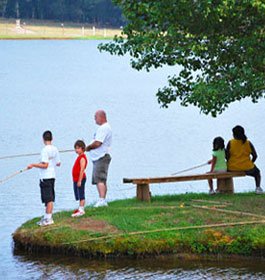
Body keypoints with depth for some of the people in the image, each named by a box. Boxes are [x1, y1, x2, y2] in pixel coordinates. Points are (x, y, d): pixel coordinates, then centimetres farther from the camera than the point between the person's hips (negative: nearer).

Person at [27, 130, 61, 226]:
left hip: (45, 177, -8)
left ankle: (48, 218, -4)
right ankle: (47, 217, 20)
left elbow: (45, 165, -20)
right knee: (50, 198, 13)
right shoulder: (55, 149, 7)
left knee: (48, 198, -6)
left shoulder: (45, 150, -16)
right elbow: (58, 163, 12)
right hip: (52, 175, 8)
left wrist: (33, 165, -12)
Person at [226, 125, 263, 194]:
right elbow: (255, 155, -3)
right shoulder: (248, 143, -5)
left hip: (233, 168, 0)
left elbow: (227, 156, -8)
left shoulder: (230, 143, -8)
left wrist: (231, 164, 9)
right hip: (247, 168, 1)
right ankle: (258, 187, 13)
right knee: (257, 173, 31)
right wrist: (250, 163, 14)